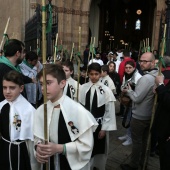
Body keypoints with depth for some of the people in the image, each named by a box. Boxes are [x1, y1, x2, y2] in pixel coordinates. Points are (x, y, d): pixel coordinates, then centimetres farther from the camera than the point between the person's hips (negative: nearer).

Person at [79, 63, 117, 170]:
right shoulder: (83, 88, -5)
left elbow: (109, 111, -8)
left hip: (99, 124, -1)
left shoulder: (106, 90, -11)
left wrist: (104, 129, -8)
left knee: (99, 149, 15)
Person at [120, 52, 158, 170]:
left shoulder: (146, 78, -26)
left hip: (139, 116, -8)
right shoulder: (156, 76, 2)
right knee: (145, 140, 21)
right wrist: (132, 90, 6)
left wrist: (128, 91, -7)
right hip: (149, 115, 8)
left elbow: (137, 98, -23)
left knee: (137, 141, 6)